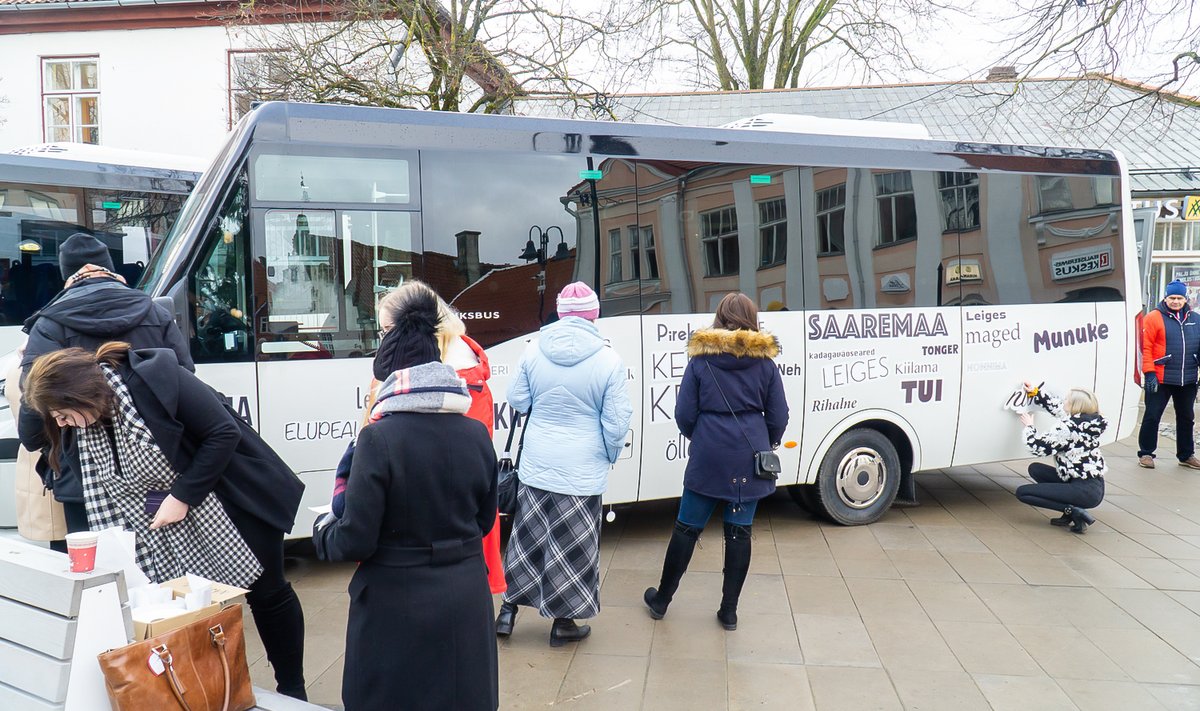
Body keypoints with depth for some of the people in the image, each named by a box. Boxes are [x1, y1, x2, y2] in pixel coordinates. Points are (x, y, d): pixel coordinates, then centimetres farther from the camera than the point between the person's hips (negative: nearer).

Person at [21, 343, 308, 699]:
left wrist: (183, 497, -23)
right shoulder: (80, 430, -4)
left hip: (235, 503, -6)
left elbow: (225, 433, -24)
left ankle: (292, 692, 23)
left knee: (267, 594, 5)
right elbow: (99, 498, 5)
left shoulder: (155, 377, -25)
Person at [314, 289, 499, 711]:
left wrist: (323, 531, 7)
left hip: (398, 607, -4)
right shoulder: (476, 434, -3)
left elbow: (355, 542, -14)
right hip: (465, 601, 4)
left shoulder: (380, 438, -17)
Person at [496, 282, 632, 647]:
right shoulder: (608, 360, -13)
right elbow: (616, 422, -9)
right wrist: (612, 454, 9)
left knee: (527, 537, 18)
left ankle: (508, 609, 28)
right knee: (572, 546, 10)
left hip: (536, 466, 3)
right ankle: (563, 622, 23)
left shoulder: (533, 351, -5)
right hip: (582, 471, -3)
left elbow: (517, 401, 5)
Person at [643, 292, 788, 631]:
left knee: (687, 528, 9)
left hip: (708, 458, -1)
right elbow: (779, 417, 4)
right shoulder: (765, 362, 2)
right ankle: (729, 610, 17)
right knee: (739, 531, 9)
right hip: (749, 458, 1)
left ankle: (661, 599, 21)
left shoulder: (700, 359, -2)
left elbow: (685, 415, -2)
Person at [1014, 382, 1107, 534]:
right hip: (1095, 486, 9)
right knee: (1035, 469, 18)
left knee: (1022, 492, -3)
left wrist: (1029, 426, 3)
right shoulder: (1087, 421, 5)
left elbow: (1039, 447, -13)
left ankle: (1073, 511, -10)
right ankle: (1071, 512, 9)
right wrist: (1035, 392, 24)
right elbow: (1056, 405, 22)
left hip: (1085, 492, -9)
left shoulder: (1070, 428, -19)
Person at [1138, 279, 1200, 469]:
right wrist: (1149, 373, -16)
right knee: (1152, 416, 1)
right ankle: (1145, 453, 12)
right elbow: (1146, 347, -11)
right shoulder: (1154, 318, -7)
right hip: (1160, 380, -5)